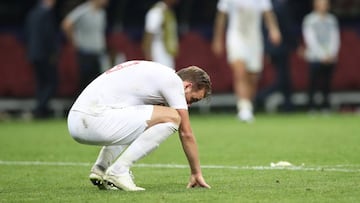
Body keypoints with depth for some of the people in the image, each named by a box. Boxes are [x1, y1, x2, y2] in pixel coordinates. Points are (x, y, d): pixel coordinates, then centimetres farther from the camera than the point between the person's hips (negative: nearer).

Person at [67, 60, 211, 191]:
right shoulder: (173, 79, 2)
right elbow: (186, 133, 4)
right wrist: (196, 173, 14)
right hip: (96, 120, -10)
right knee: (171, 118, -9)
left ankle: (100, 168, 15)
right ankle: (118, 170, -8)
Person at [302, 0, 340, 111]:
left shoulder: (332, 19, 14)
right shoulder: (310, 20, 0)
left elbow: (335, 38, 11)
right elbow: (311, 39, -5)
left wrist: (332, 54, -4)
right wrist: (323, 55, -9)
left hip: (330, 59, 4)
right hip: (315, 58, -4)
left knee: (326, 84, 2)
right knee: (313, 83, -7)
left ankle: (325, 107, 5)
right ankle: (311, 108, -5)